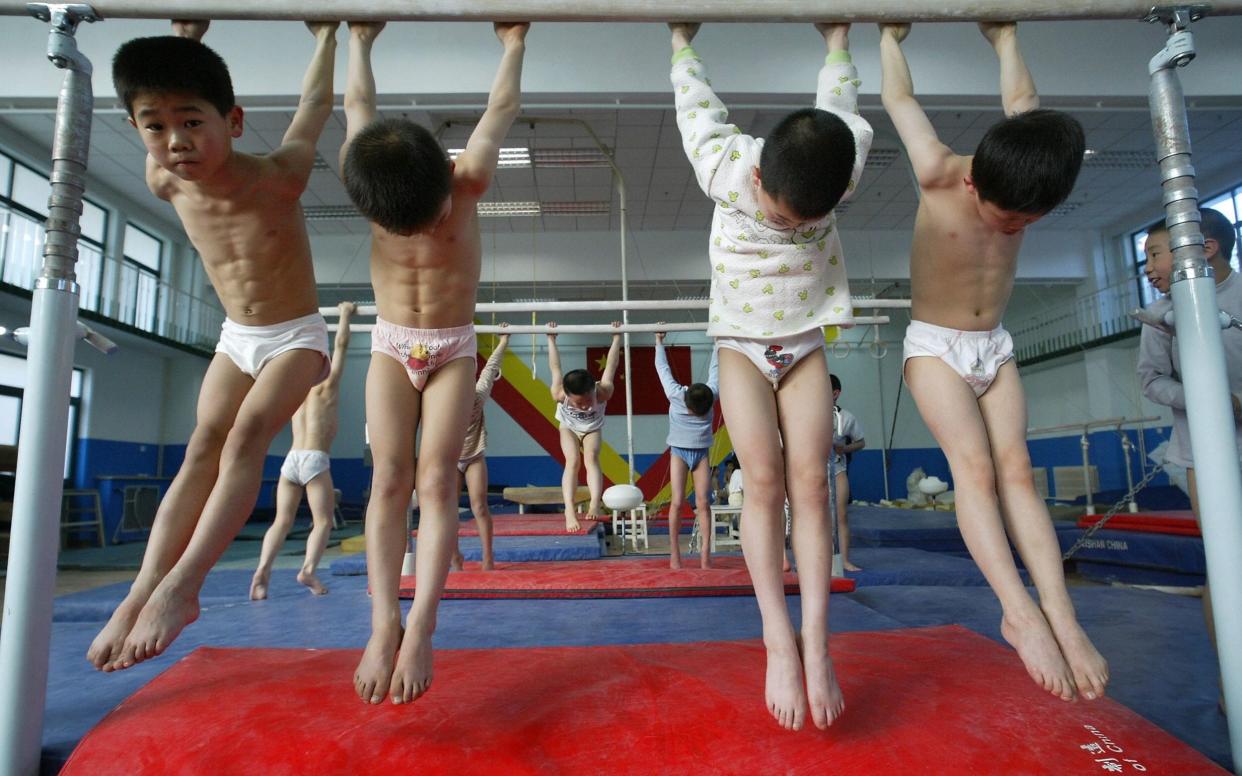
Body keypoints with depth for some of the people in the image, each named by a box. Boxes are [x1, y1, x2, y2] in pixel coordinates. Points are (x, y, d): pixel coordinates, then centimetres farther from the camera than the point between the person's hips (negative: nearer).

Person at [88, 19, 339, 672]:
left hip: (296, 336, -5)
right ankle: (142, 591, -10)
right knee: (201, 450, -7)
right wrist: (186, 35, 23)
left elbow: (315, 104, -4)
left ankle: (181, 584, -24)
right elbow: (158, 85, 14)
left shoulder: (276, 177, -23)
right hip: (236, 338, 5)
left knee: (246, 435, -23)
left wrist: (326, 36, 10)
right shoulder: (164, 185, -8)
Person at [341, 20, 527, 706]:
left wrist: (513, 47, 15)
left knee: (436, 479, -12)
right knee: (389, 480, -9)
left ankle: (420, 626, -12)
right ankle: (383, 623, -8)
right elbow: (359, 104, 9)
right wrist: (359, 42, 24)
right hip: (390, 346, 2)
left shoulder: (467, 181, -15)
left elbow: (502, 108, 2)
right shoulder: (368, 181, -10)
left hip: (452, 348, -2)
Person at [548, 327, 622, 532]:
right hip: (569, 427, 0)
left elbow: (610, 366, -24)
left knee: (591, 458, -26)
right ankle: (569, 510, -34)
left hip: (593, 428, 1)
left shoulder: (603, 392, -41)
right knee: (572, 461, -24)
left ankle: (595, 503, -40)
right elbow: (555, 368, -21)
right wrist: (551, 340, -14)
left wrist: (616, 338, -19)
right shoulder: (559, 395, -39)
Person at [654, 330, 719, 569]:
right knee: (677, 502, -8)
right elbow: (662, 368, 0)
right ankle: (674, 553, -3)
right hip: (679, 451, -1)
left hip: (701, 452, 2)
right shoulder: (675, 395, -15)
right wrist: (659, 341, 12)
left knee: (703, 503, -5)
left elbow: (714, 369, 6)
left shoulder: (712, 393, -12)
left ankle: (705, 552, -4)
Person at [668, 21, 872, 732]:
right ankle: (780, 641, -12)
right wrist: (682, 44, 21)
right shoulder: (726, 170, -18)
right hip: (741, 342, -1)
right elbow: (696, 103, 4)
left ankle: (816, 641, -8)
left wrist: (839, 43, 27)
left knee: (811, 481, -10)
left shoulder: (843, 169, -14)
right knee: (764, 480, -15)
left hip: (805, 344, 2)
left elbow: (839, 105, 10)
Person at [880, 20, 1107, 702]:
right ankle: (1021, 613, -21)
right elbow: (900, 100, -1)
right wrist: (890, 39, 16)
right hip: (934, 345, -4)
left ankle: (1062, 616, -12)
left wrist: (1005, 39, 29)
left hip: (994, 346, 4)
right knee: (974, 467, -19)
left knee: (1015, 470, -7)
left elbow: (1019, 101, 16)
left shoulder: (1021, 172, -5)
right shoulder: (938, 176, -17)